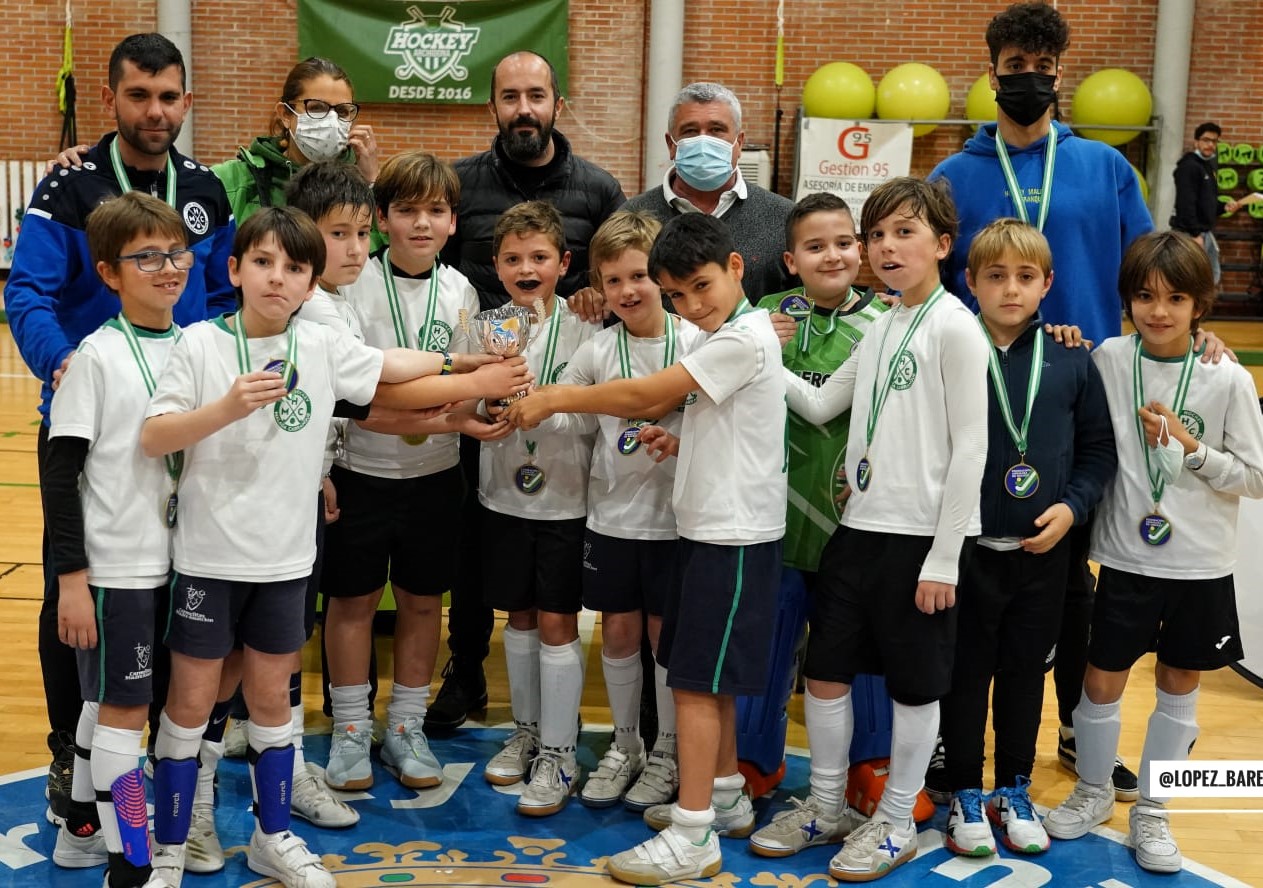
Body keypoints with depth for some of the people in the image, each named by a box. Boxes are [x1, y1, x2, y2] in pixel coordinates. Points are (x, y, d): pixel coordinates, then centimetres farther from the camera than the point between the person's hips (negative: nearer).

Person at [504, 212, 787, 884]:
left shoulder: (745, 336, -17)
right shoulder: (725, 339, 14)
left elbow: (645, 396, -19)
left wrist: (556, 398, -10)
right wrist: (680, 445, 4)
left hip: (733, 537, -10)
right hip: (711, 527, 10)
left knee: (696, 679, -7)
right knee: (710, 677, 17)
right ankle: (725, 796, 30)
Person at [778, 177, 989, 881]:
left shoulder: (954, 326, -11)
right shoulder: (881, 329, 12)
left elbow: (971, 447, -14)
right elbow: (820, 406, 15)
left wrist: (944, 558, -15)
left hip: (924, 535, -7)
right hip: (861, 526, 8)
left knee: (914, 683, 7)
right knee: (826, 666, 12)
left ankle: (897, 824, 22)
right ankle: (828, 805, 30)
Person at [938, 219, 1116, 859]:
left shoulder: (1072, 362, 0)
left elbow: (1098, 447, 6)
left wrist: (1072, 506, -8)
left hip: (1043, 553, 2)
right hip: (967, 549, -2)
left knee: (1026, 673, 15)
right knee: (966, 673, 9)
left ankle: (1014, 791, 31)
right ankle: (965, 795, 25)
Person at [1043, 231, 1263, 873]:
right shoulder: (1108, 360, -4)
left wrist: (1188, 447, -17)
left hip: (1200, 566, 0)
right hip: (1125, 557, 1)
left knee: (1179, 684, 11)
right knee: (1101, 680, 7)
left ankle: (1152, 811, 27)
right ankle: (1093, 792, 31)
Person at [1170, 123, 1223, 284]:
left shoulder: (1208, 166, 17)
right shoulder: (1189, 166, -13)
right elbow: (1186, 204, -22)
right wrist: (1195, 234, -26)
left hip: (1206, 232, 10)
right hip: (1190, 233, -10)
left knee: (1212, 277, 13)